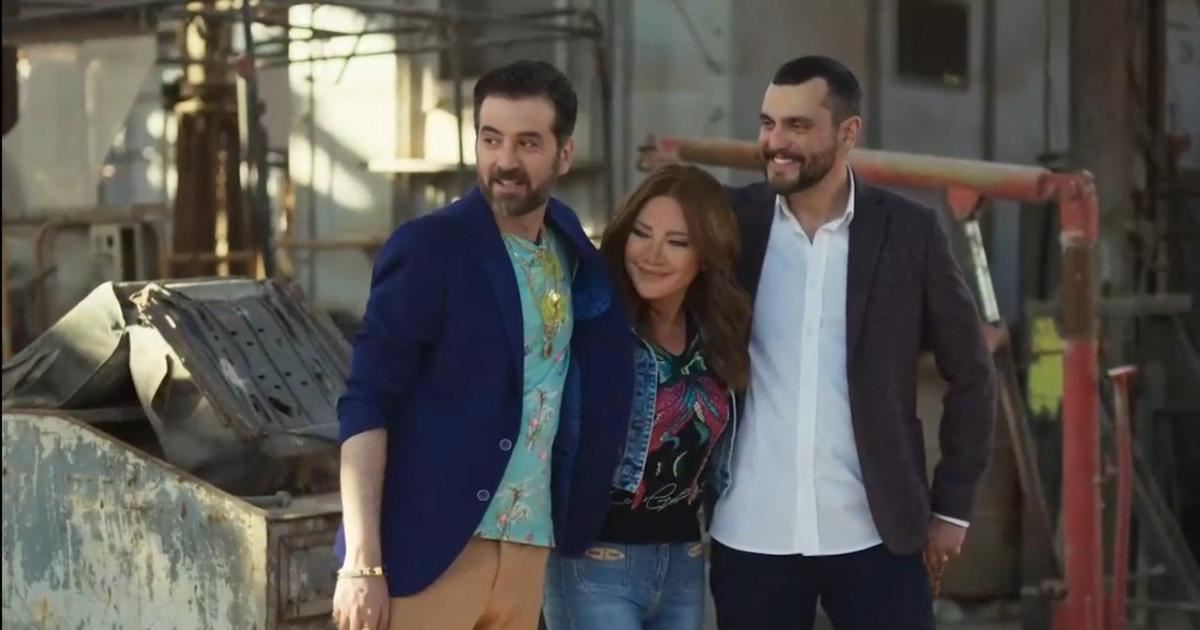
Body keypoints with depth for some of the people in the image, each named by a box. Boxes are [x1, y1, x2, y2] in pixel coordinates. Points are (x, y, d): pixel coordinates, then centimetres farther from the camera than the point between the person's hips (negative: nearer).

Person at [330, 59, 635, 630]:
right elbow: (366, 405, -11)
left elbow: (600, 391, 24)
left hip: (526, 552, 5)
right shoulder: (428, 247, -7)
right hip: (428, 552, -5)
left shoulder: (573, 255, 8)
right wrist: (362, 561, -17)